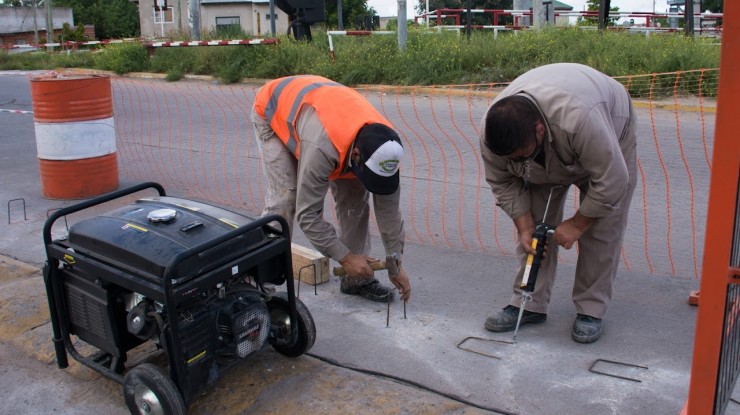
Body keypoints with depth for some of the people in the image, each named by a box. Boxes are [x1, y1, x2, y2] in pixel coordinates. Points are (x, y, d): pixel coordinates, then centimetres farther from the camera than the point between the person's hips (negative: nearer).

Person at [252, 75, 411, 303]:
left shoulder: (383, 146, -28)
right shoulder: (322, 147, -46)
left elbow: (389, 207, -15)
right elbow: (307, 213, -36)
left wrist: (396, 262, -12)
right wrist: (344, 257, -29)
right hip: (272, 111, -5)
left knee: (355, 195, -4)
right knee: (284, 198, -19)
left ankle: (356, 279, 8)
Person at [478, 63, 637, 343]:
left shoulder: (578, 118, -46)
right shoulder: (491, 131, -30)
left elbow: (611, 181, -35)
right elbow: (503, 182, -14)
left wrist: (577, 224, -26)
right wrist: (525, 227, -20)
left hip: (610, 134, -4)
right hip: (545, 158, 4)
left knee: (601, 232, -8)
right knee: (535, 224, -1)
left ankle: (591, 310, 3)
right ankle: (530, 304, 7)